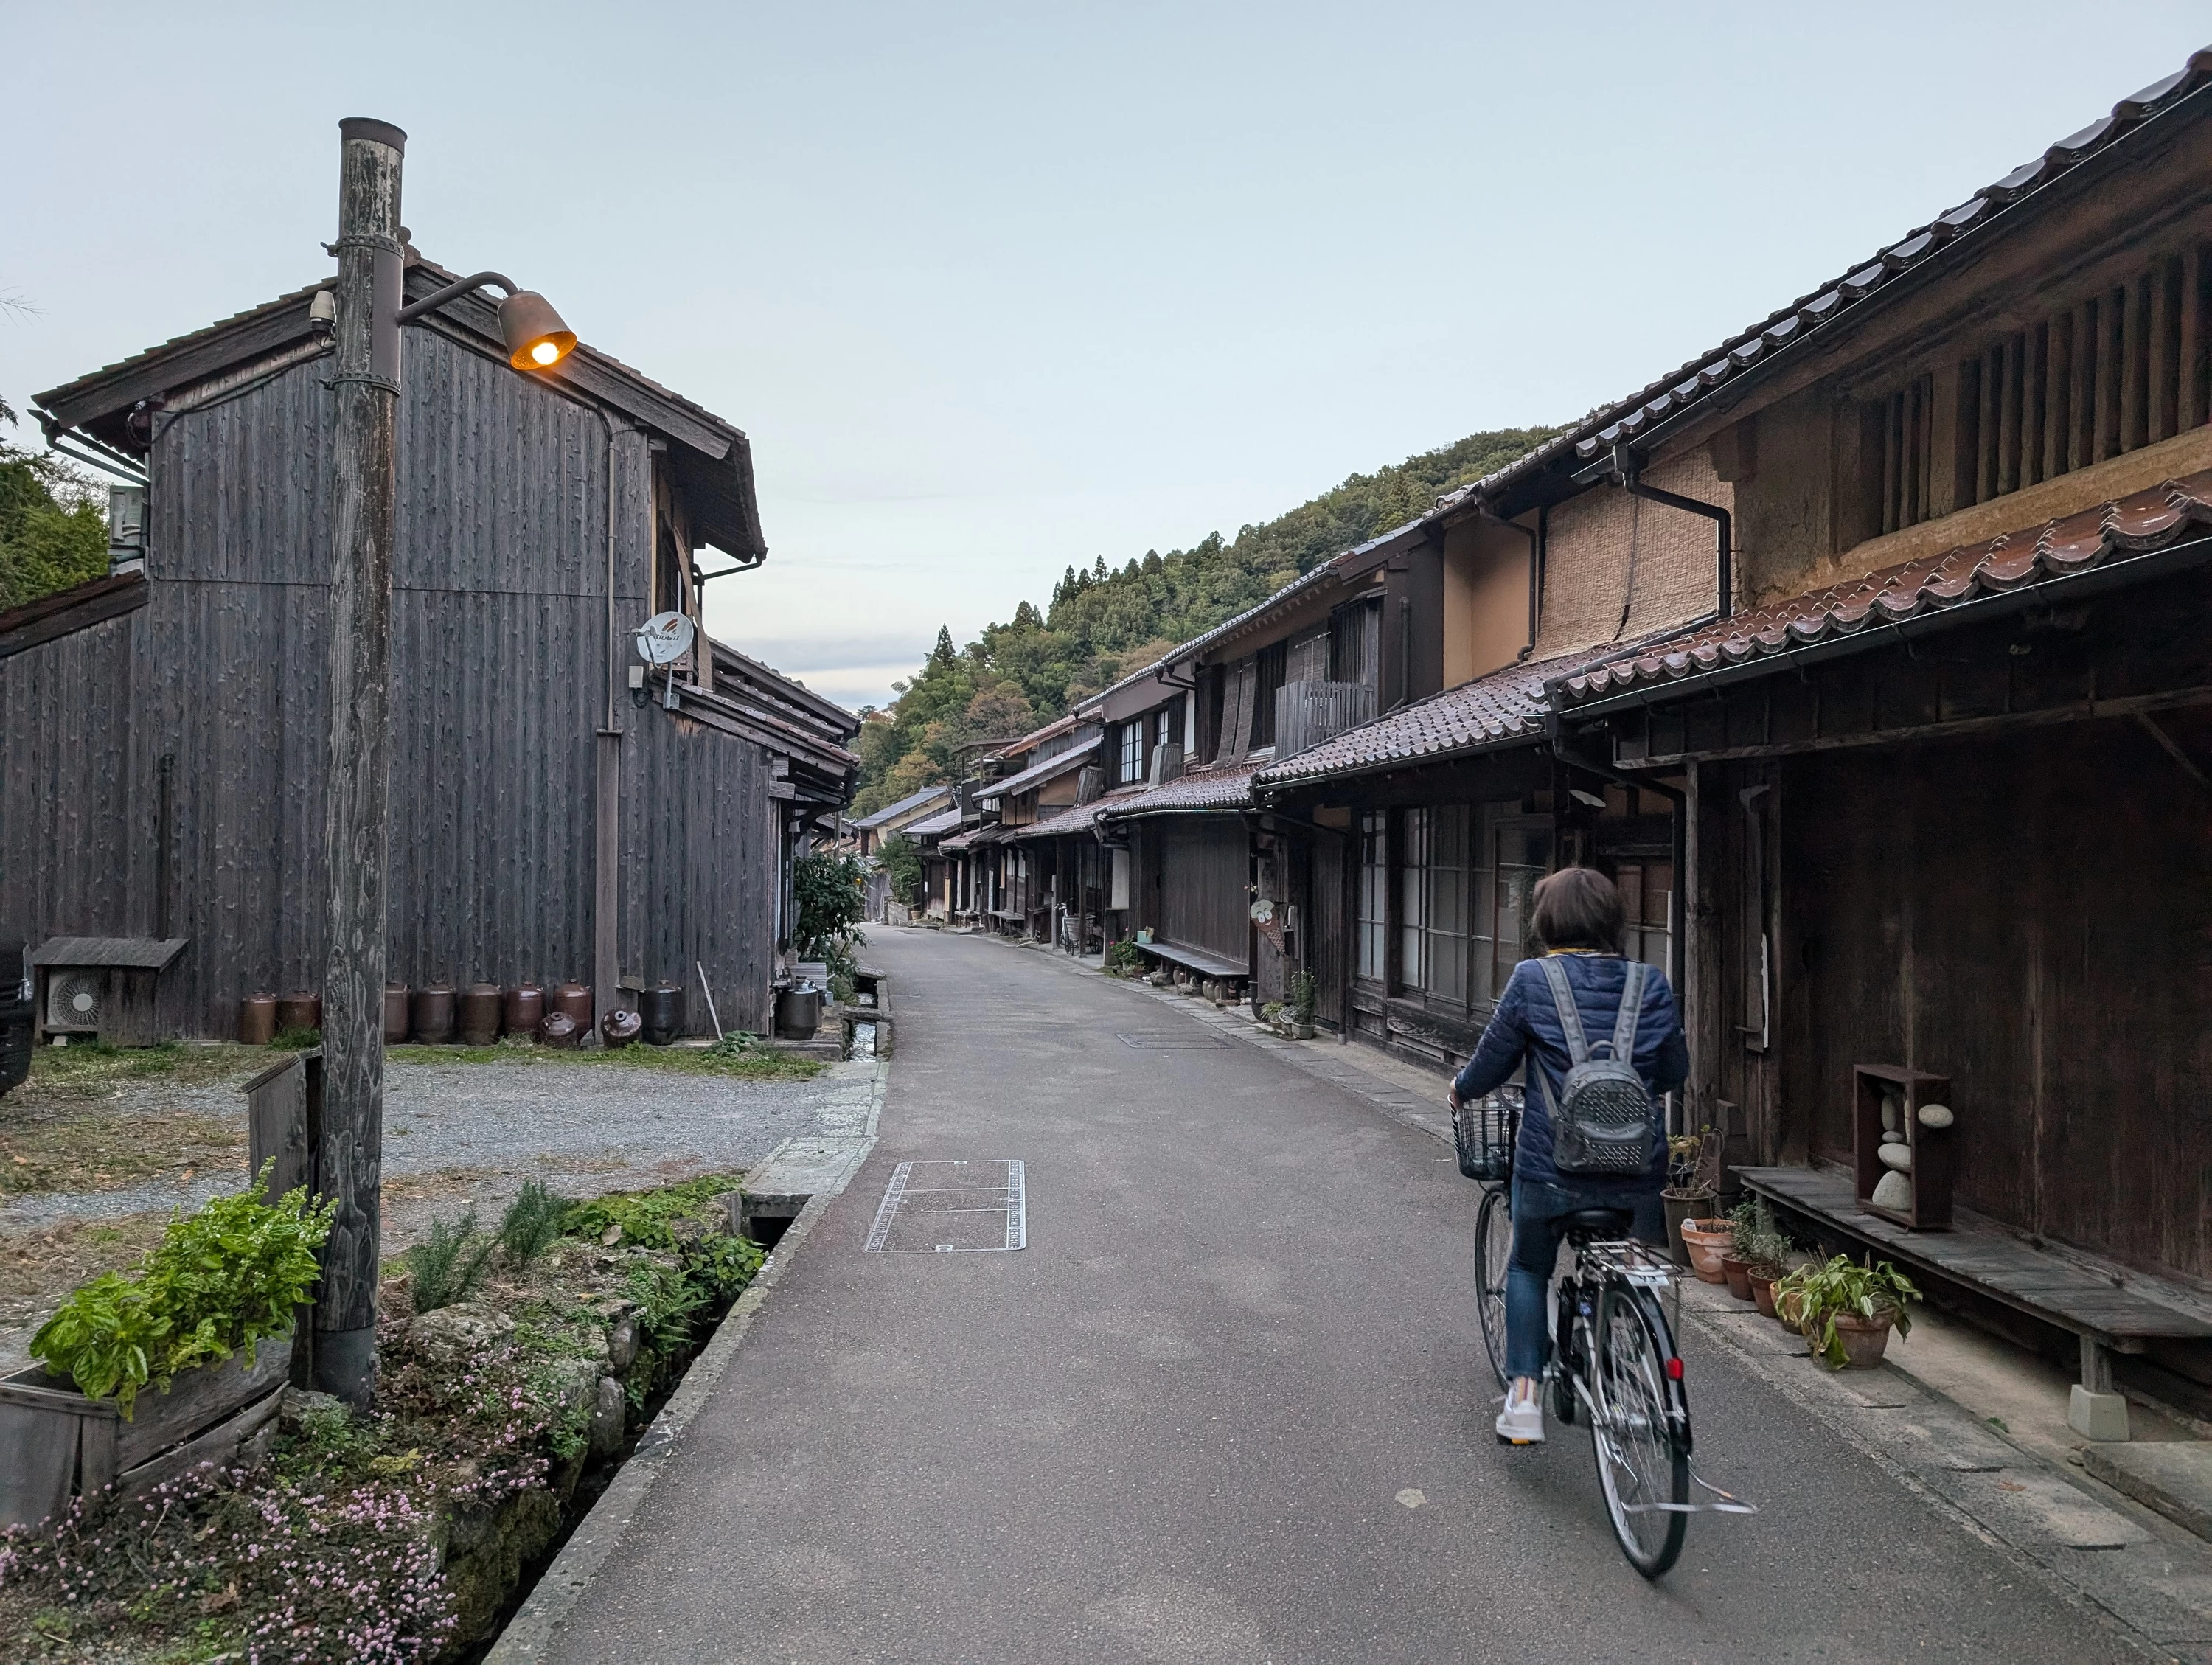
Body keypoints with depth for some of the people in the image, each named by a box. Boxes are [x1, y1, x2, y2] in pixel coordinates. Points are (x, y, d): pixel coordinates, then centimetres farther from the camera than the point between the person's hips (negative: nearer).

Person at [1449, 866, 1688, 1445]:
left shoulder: (1531, 980, -7)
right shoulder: (1651, 984, 2)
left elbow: (1493, 1061, -1)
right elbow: (1675, 1071, 12)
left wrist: (1462, 1089, 20)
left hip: (1553, 1167, -2)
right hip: (1638, 1170, 2)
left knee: (1528, 1269, 20)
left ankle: (1524, 1396, 14)